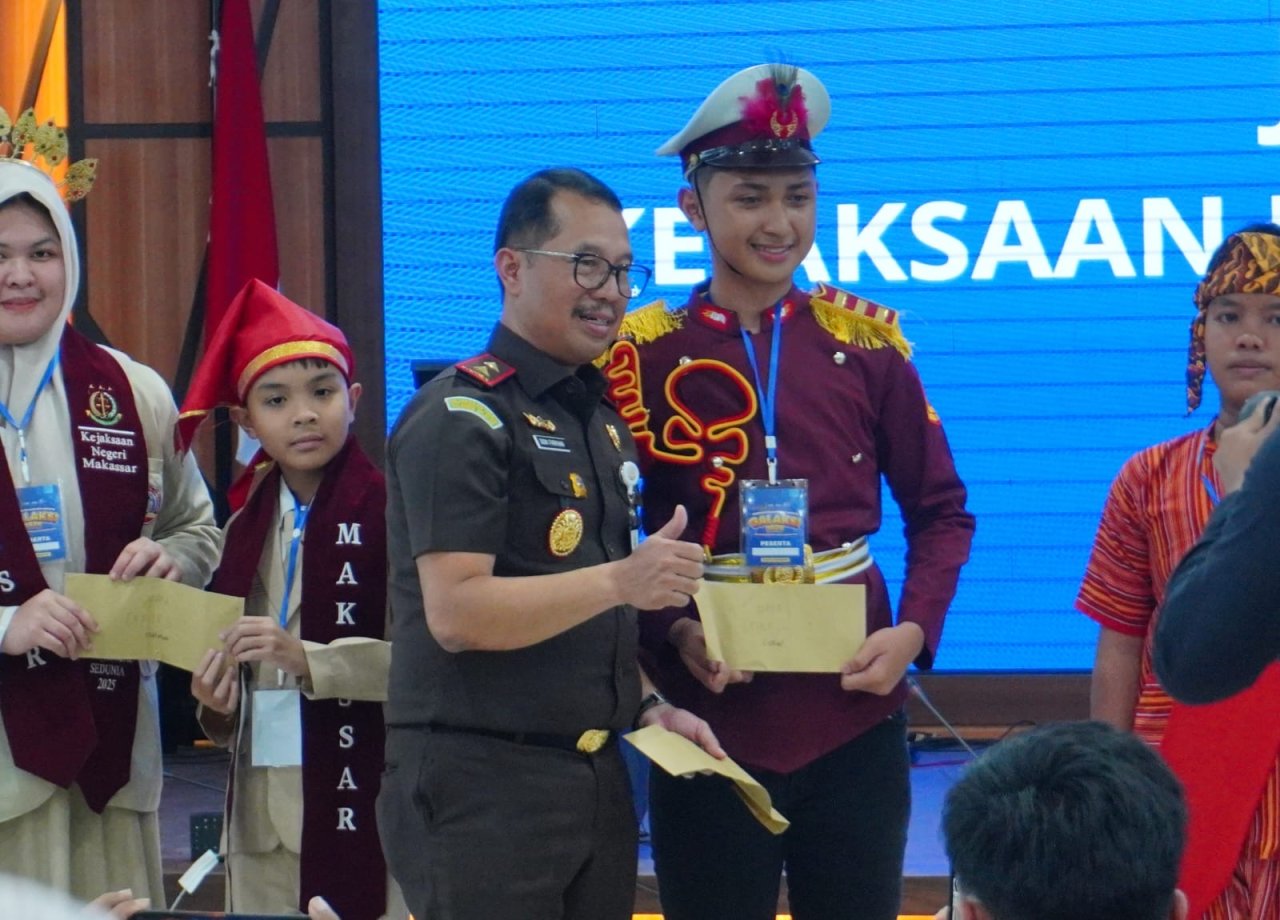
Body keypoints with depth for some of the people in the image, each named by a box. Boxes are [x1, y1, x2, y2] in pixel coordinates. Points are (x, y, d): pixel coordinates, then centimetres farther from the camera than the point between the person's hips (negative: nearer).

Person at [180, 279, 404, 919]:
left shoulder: (388, 509, -6)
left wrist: (310, 661, -21)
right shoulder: (247, 529, 15)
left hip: (365, 807, -6)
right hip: (264, 812, 6)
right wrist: (218, 701, 3)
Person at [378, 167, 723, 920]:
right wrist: (619, 581, -27)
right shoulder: (462, 418, -10)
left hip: (596, 782, 8)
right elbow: (456, 614, -20)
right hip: (482, 784, -8)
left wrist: (647, 705, 10)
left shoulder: (603, 421, 17)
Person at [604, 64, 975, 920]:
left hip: (854, 716, 1)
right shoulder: (642, 354, -1)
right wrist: (673, 633, -14)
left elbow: (941, 510, 10)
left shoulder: (864, 339, 3)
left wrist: (914, 631, -6)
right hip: (708, 724, -1)